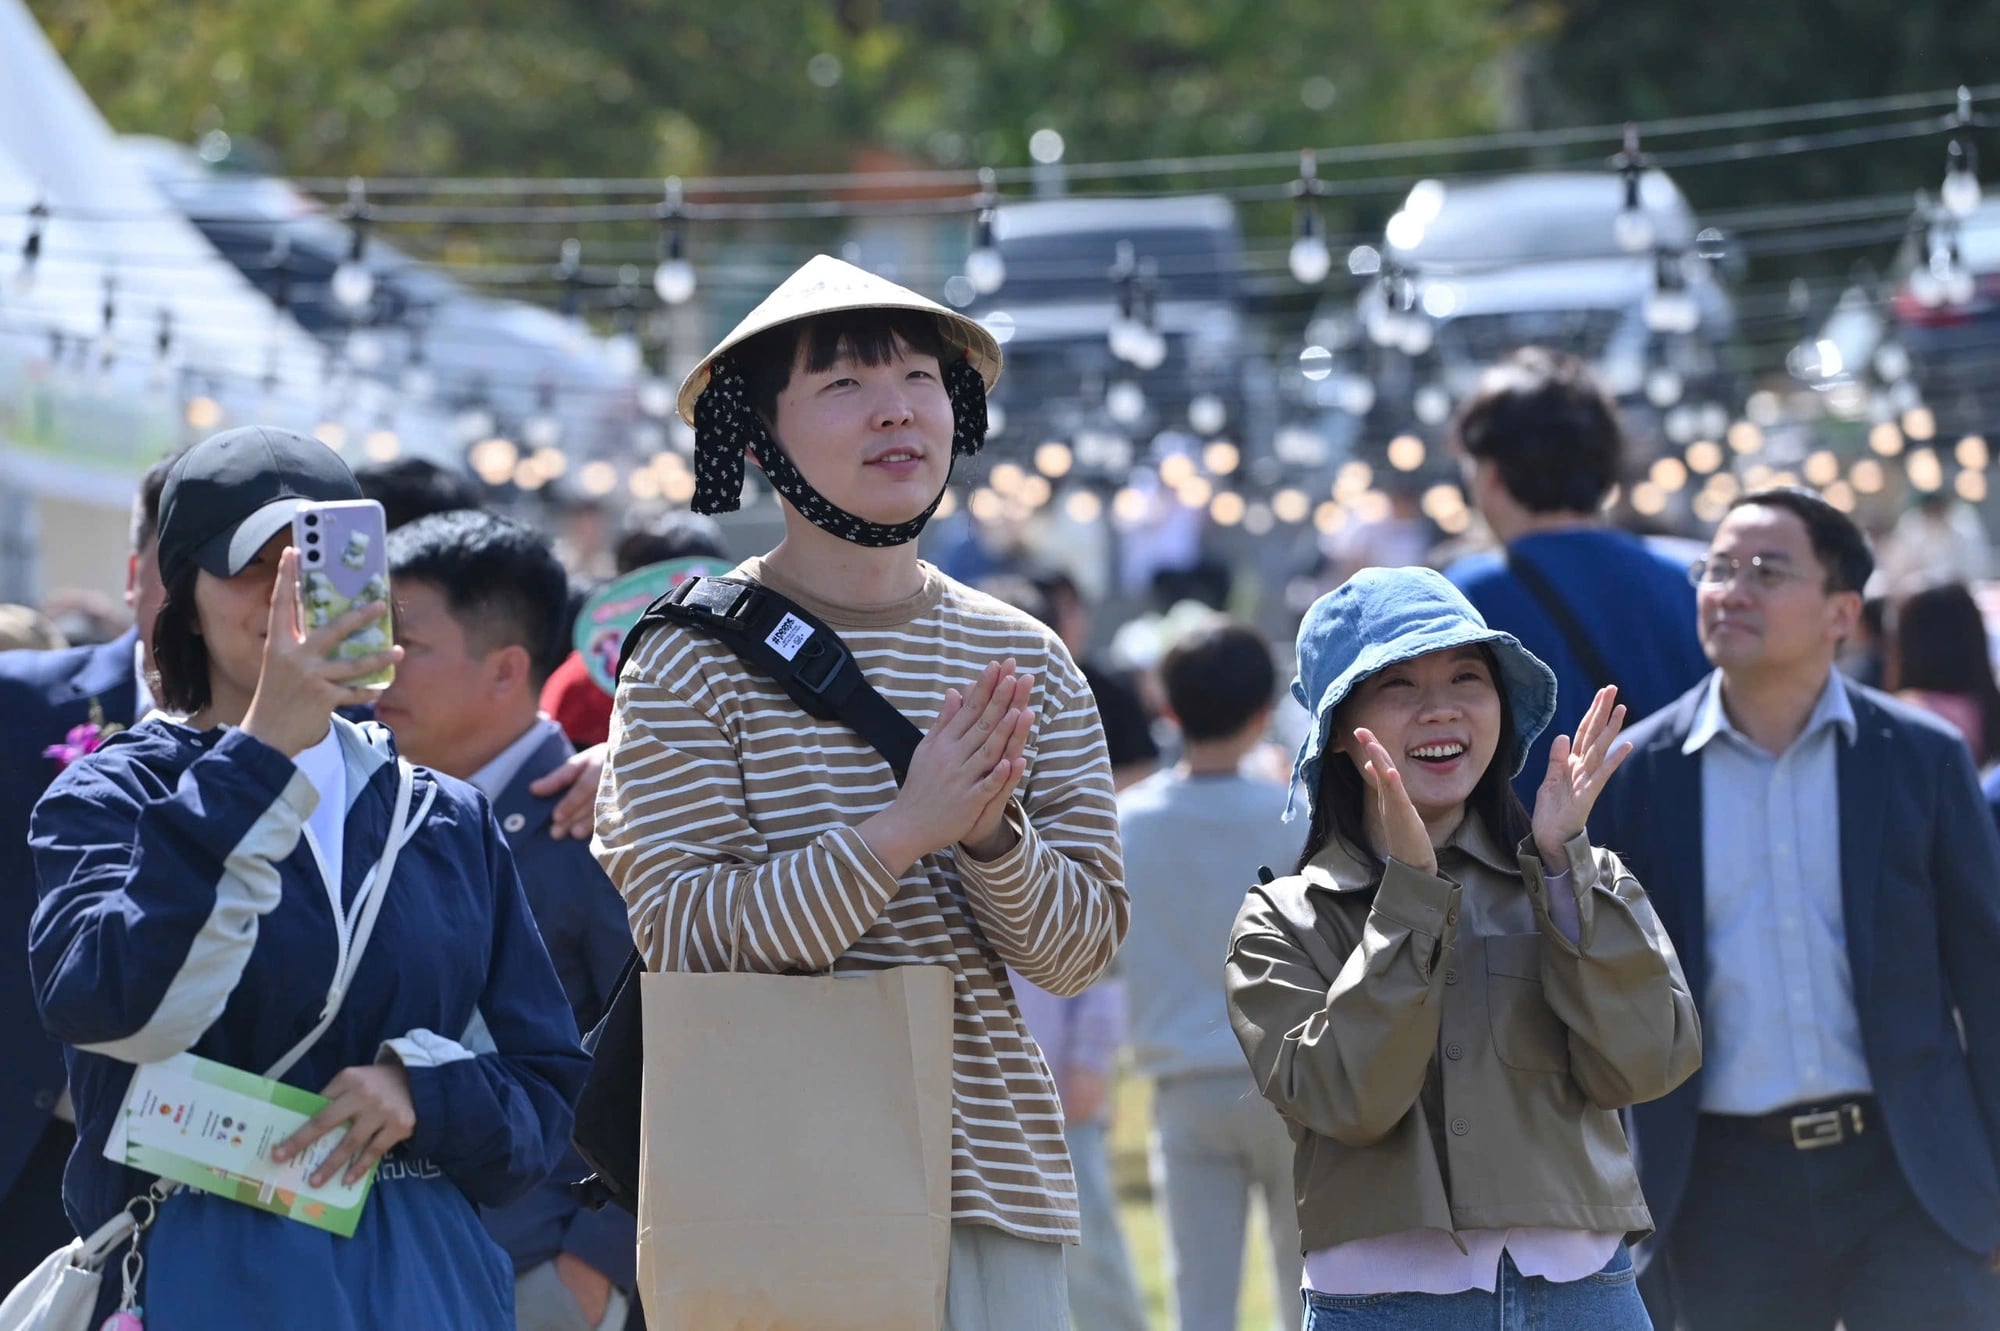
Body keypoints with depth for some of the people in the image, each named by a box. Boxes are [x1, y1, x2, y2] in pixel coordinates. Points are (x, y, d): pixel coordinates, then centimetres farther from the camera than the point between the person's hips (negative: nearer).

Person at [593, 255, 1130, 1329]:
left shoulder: (1024, 661, 8)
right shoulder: (696, 659, -4)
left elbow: (1080, 948, 5)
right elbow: (684, 939, -12)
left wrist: (993, 835, -15)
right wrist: (903, 830, -22)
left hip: (997, 1179, 4)